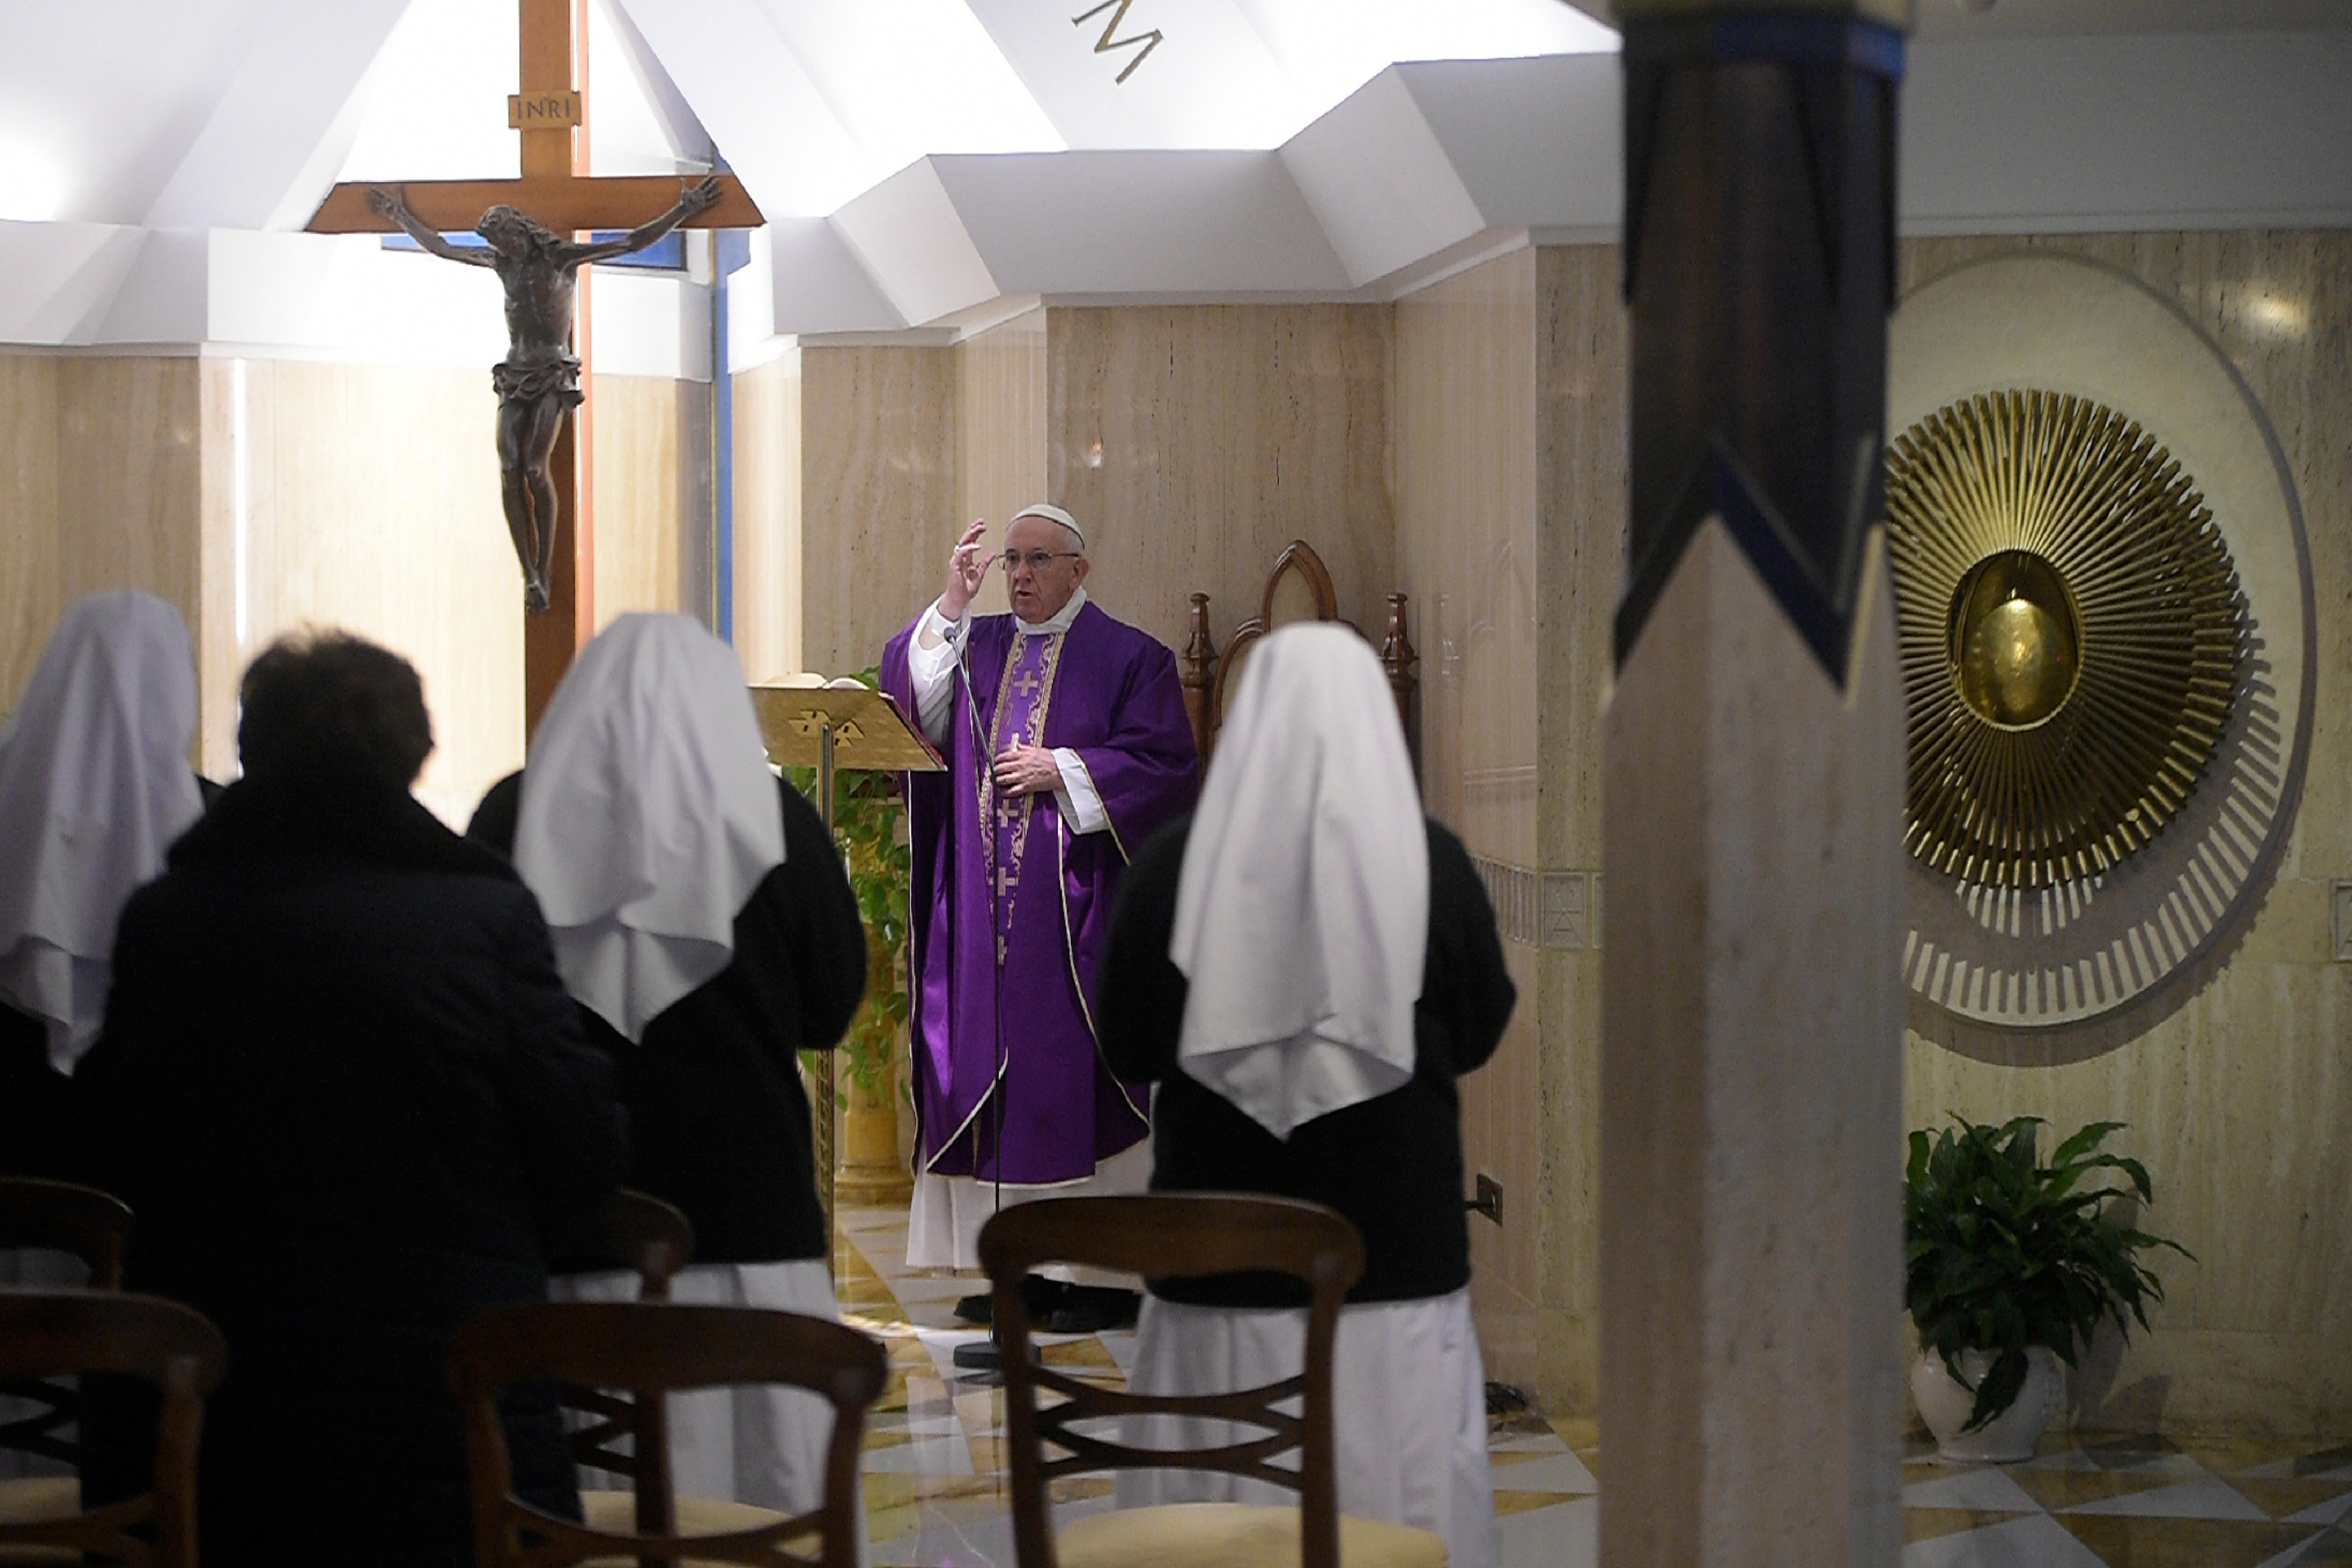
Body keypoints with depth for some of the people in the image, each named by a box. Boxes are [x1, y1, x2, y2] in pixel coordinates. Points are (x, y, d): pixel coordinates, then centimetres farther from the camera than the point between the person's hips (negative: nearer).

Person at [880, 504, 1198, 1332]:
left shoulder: (1128, 659, 1)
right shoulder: (974, 644, 14)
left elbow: (1166, 764, -6)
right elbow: (910, 711, 0)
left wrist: (1062, 770, -13)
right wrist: (949, 607, -6)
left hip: (1076, 909, -5)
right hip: (982, 911, 5)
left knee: (1079, 1077, -6)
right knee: (988, 1067, 4)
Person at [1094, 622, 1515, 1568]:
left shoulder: (1174, 867, -5)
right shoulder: (1432, 862, -6)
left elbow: (1127, 1048, 3)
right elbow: (1482, 1031, 6)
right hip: (1396, 1245, 0)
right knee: (1398, 1492, 6)